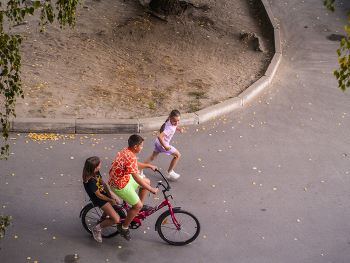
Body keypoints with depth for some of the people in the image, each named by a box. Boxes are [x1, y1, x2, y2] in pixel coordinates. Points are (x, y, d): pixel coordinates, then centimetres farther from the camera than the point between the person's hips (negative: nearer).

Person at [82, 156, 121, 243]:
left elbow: (103, 182, -1)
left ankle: (104, 216, 40)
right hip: (99, 200, -8)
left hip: (104, 192, 8)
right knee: (116, 219, -11)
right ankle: (97, 229, 9)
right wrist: (111, 200, -10)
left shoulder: (96, 172, -12)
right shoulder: (90, 181, -35)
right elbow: (99, 195, -23)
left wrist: (110, 194, -9)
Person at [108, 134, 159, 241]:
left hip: (124, 177, 10)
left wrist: (149, 166, 23)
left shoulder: (126, 151, 1)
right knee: (137, 206, -1)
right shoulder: (130, 157, -31)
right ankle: (124, 227, 15)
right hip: (120, 185, -10)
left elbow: (136, 164, 21)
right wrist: (152, 190, -27)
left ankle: (141, 205, 33)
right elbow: (136, 178, -33)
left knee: (147, 181, 18)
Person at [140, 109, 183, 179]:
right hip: (162, 144, -9)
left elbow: (175, 126, 18)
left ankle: (140, 170, 31)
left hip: (158, 142, 9)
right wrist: (165, 147, -33)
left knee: (153, 157, 25)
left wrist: (179, 128, -4)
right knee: (177, 155, 8)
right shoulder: (170, 129, -35)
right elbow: (159, 136, -43)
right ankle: (169, 172, 20)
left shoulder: (170, 121, -8)